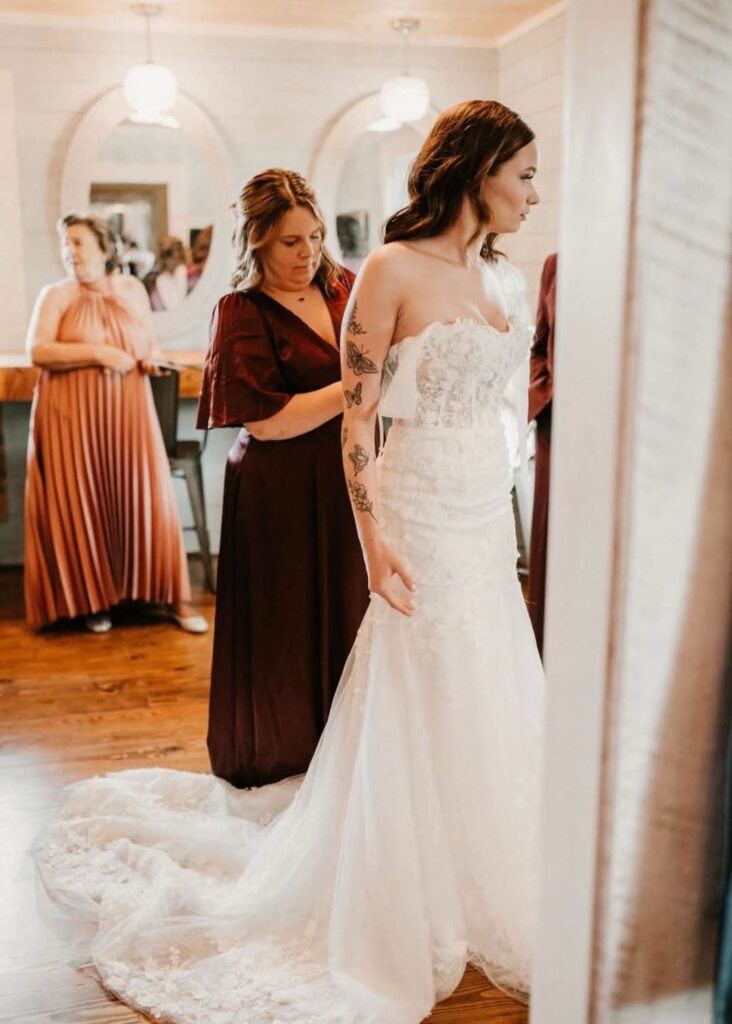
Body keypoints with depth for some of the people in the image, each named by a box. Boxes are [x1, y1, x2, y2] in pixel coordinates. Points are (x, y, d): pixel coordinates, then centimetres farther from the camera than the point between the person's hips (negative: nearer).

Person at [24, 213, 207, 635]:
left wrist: (151, 358, -1)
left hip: (128, 409, 2)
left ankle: (177, 598, 5)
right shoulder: (56, 295, 0)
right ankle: (92, 599, 14)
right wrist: (98, 353, -19)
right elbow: (38, 350, -12)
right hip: (73, 414, -2)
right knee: (82, 503, 0)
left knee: (146, 498, -2)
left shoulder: (132, 289, 10)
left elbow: (149, 342, 22)